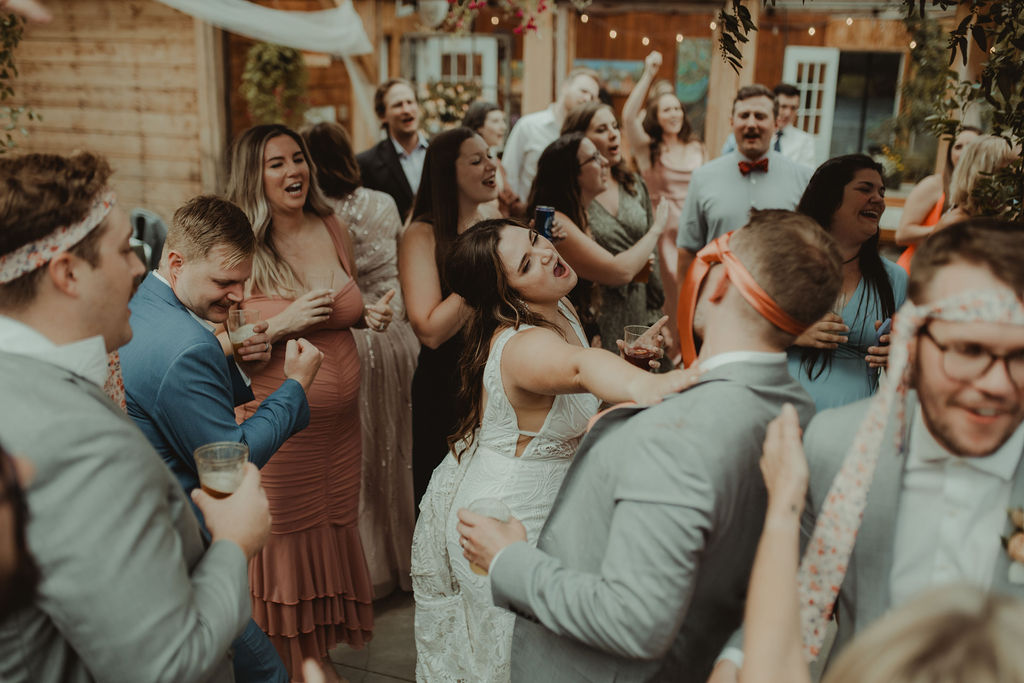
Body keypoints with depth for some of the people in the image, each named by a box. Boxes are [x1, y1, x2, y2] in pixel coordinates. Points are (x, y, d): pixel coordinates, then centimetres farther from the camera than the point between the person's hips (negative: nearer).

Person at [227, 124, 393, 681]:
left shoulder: (334, 232, 5)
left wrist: (370, 316, -1)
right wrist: (281, 325, -22)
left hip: (339, 422, 6)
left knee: (333, 540, 15)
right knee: (284, 547, 5)